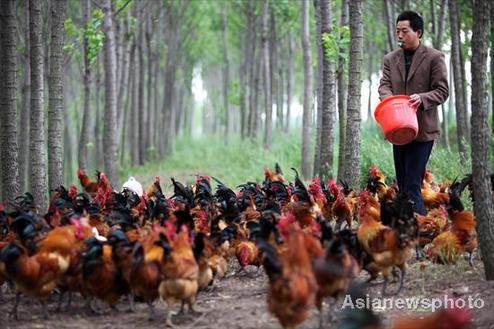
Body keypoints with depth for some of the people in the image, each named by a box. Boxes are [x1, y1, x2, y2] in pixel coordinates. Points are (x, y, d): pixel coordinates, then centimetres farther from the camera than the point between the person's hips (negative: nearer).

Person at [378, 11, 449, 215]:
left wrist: (422, 98, -25)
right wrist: (388, 98, -22)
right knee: (402, 185, 11)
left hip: (422, 131, -6)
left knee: (412, 186, -13)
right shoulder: (390, 59, 12)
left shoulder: (434, 58, -3)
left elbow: (442, 91, -5)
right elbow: (384, 85, 2)